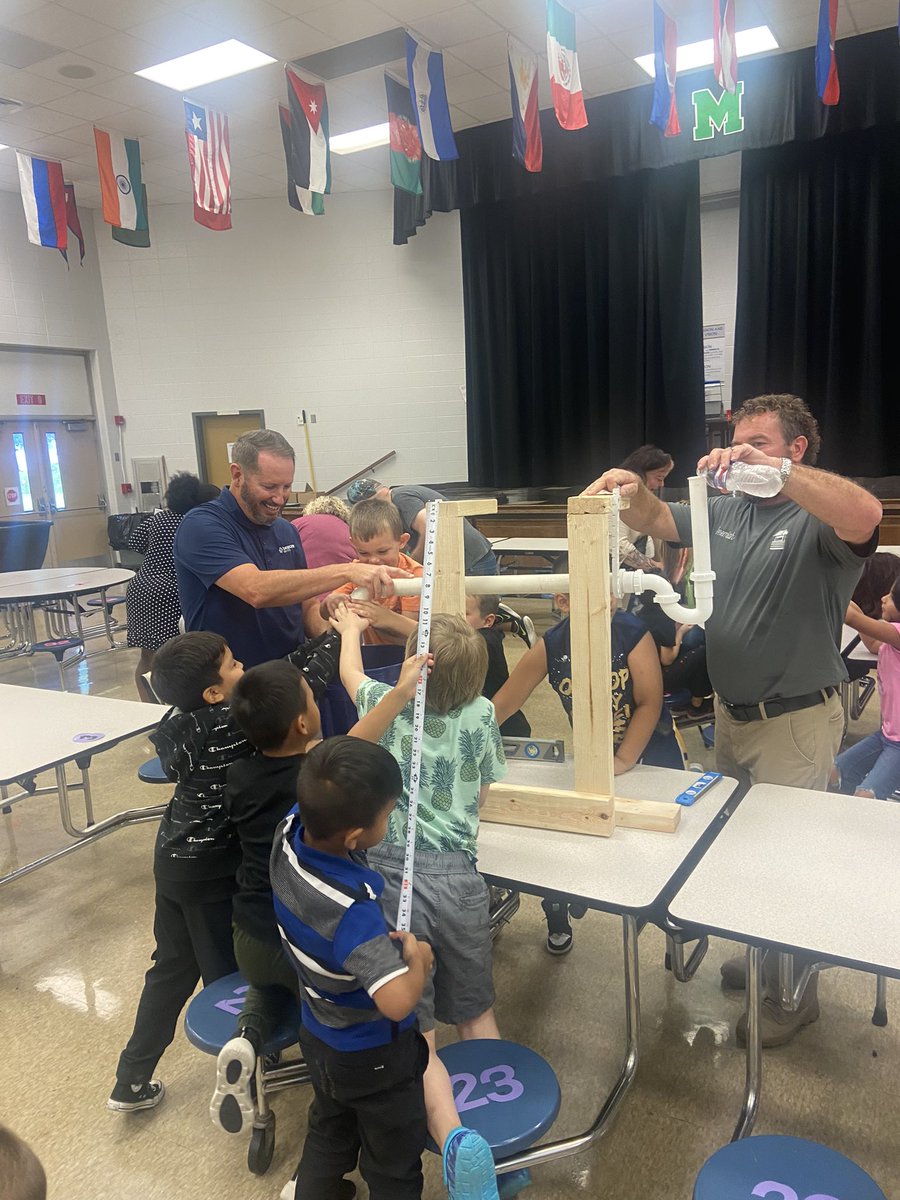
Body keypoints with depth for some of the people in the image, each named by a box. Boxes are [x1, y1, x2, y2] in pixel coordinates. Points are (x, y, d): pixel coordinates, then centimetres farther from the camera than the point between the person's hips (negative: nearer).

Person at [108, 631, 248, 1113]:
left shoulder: (182, 720, -6)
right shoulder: (231, 724, -26)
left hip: (173, 857, 7)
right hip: (211, 869, -7)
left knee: (172, 966, 22)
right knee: (226, 970, 11)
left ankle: (132, 1081, 34)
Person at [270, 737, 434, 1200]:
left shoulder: (290, 833, -22)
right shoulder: (352, 912, -43)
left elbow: (331, 780, -6)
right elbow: (397, 1001, -51)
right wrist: (420, 960, -29)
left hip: (319, 1037, 6)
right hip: (374, 1056, -6)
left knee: (328, 1132, 34)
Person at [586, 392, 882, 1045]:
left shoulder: (818, 519, -15)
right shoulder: (728, 510, 7)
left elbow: (865, 515, -36)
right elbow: (660, 522, 6)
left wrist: (771, 467, -44)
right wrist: (635, 492, -17)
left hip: (796, 721, -7)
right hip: (731, 710, 7)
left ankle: (793, 995, 27)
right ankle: (761, 955, 43)